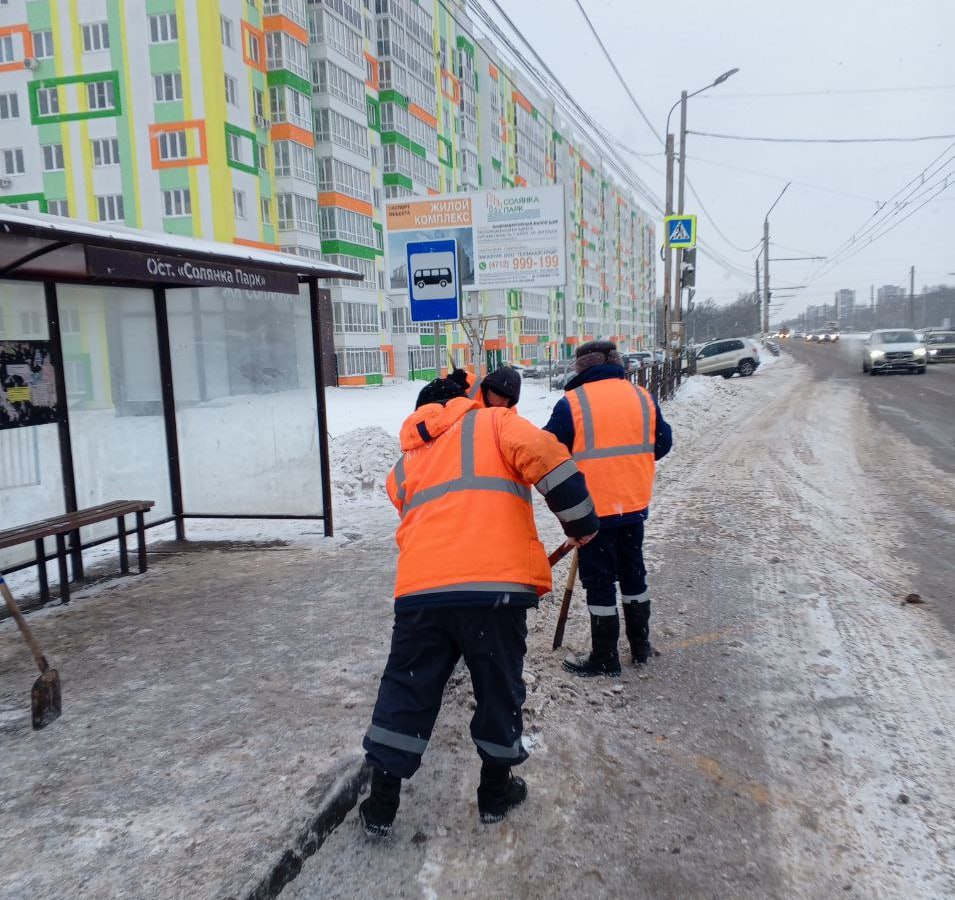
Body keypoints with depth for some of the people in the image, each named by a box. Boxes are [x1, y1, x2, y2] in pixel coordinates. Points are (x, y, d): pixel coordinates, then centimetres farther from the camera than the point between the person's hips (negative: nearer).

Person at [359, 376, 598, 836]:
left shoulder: (404, 465, 27)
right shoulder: (494, 422, 13)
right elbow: (547, 459, -5)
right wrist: (582, 523, 3)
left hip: (420, 590, 3)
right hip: (495, 584, -3)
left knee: (406, 692, 17)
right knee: (499, 691, 16)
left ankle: (381, 803, 25)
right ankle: (496, 791, 32)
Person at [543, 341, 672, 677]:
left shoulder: (571, 402, -12)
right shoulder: (643, 397, 2)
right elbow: (662, 444, 11)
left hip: (593, 508, -5)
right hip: (634, 504, 5)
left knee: (599, 580, 6)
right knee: (633, 571, 21)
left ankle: (605, 658, 16)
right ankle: (640, 645, 34)